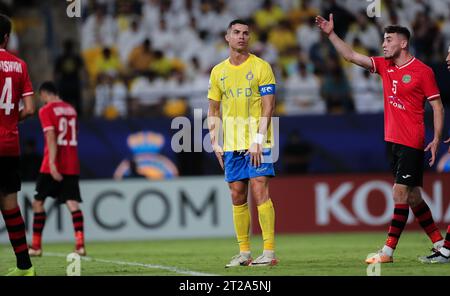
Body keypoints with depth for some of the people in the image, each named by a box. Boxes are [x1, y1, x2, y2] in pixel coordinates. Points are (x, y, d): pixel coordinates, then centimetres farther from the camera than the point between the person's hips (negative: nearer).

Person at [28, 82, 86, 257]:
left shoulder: (46, 111, -6)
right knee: (72, 203, -3)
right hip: (72, 165, 5)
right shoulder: (71, 109, 14)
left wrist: (52, 163, -23)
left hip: (53, 166, -5)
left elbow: (51, 137, -17)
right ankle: (80, 244, -20)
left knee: (38, 202, 8)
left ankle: (36, 246, 9)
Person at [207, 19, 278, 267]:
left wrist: (258, 140, -15)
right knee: (237, 197, 5)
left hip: (257, 143, -5)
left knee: (259, 191, -12)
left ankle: (269, 251, -11)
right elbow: (213, 111, 16)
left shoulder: (260, 67, -2)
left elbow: (268, 107, -7)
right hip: (232, 144, 5)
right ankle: (244, 252, 10)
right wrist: (215, 143, 6)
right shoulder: (218, 72, 12)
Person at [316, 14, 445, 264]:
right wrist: (331, 34, 2)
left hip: (412, 143, -7)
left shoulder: (423, 71, -7)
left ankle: (388, 251, -11)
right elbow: (352, 56, 11)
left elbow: (437, 106, -5)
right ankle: (439, 244, 18)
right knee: (412, 196, 10)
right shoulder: (385, 66, 11)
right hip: (393, 140, 7)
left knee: (400, 193, -10)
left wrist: (437, 139, -12)